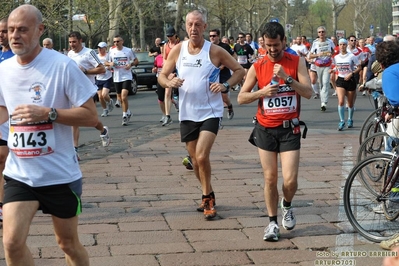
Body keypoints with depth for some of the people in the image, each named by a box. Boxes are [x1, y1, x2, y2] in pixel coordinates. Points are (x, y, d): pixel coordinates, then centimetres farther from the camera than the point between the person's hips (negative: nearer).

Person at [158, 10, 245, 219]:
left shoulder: (215, 51, -8)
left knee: (202, 156, -17)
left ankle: (207, 197, 4)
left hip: (210, 112, -4)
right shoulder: (178, 50, 0)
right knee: (195, 160, 13)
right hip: (187, 114, 4)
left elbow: (239, 70, 0)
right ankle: (209, 196, 33)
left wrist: (226, 85, -17)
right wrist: (169, 82, -17)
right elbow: (161, 76, 6)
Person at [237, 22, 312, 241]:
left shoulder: (296, 62, -2)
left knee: (290, 180, -8)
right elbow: (241, 98, 2)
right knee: (270, 178, 3)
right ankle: (272, 222, 17)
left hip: (290, 129, -1)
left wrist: (286, 77, -22)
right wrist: (261, 92, -15)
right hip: (265, 129, 1)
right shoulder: (257, 67, 1)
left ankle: (287, 206, 25)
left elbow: (308, 93, -10)